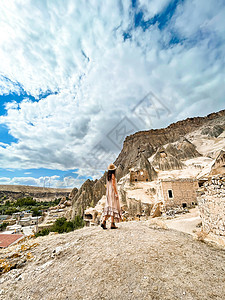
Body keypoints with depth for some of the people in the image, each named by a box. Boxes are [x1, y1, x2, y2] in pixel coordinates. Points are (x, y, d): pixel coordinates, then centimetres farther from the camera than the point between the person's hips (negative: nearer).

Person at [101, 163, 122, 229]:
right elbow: (113, 184, -18)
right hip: (113, 191, -7)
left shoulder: (107, 175, 11)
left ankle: (103, 222, 2)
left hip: (108, 192, 8)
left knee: (108, 206, 8)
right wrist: (116, 193, -17)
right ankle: (112, 224, 2)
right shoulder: (113, 175, -12)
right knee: (113, 206, -2)